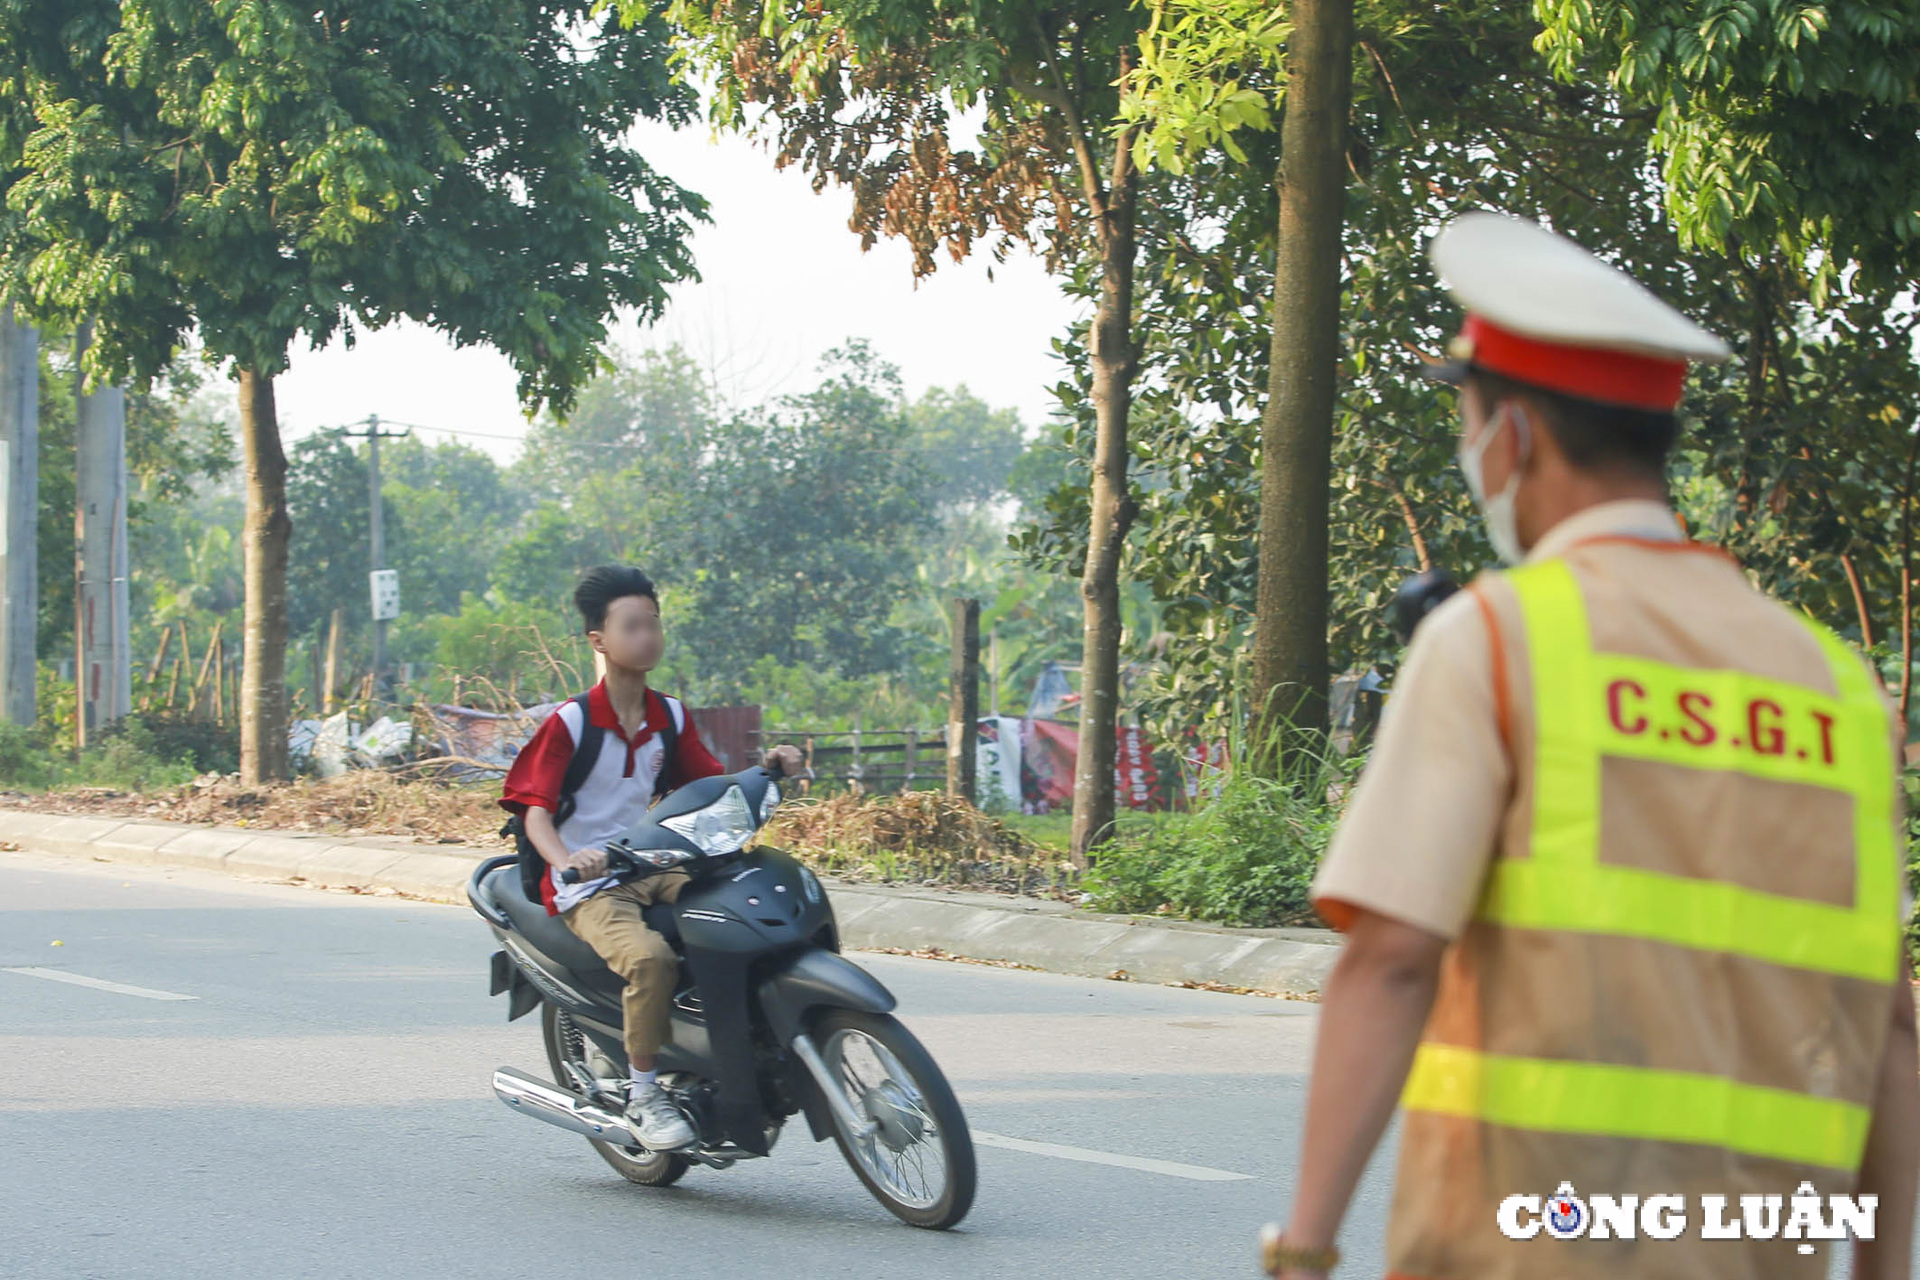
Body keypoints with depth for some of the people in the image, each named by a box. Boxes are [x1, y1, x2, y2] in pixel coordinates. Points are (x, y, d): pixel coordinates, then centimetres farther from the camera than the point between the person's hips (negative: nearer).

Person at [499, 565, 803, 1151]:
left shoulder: (670, 718, 11)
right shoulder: (570, 722, -7)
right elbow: (534, 806, -14)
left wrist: (766, 770, -9)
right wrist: (566, 859, -35)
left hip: (656, 870, 6)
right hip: (591, 887, -6)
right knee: (648, 956, -35)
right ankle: (643, 1095, -17)